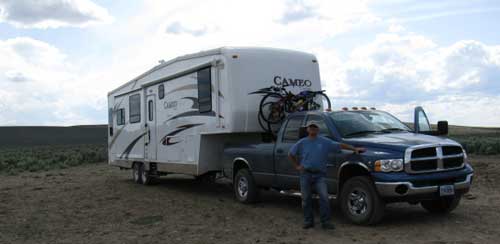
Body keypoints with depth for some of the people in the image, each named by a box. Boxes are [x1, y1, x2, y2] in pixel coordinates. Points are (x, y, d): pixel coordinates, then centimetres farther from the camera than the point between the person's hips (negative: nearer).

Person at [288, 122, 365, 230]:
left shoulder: (325, 142, 5)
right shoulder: (302, 143, 7)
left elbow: (340, 145, 6)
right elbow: (291, 154, 15)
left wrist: (354, 149, 0)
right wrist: (297, 166, 7)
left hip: (319, 174, -1)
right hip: (305, 174, 1)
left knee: (324, 197, -11)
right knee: (306, 199, 5)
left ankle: (325, 221, -4)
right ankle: (308, 221, 17)